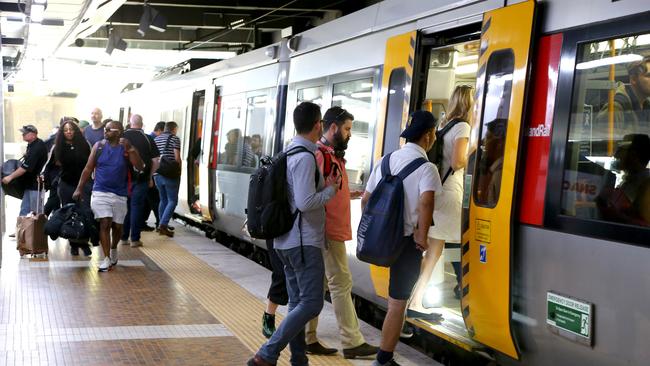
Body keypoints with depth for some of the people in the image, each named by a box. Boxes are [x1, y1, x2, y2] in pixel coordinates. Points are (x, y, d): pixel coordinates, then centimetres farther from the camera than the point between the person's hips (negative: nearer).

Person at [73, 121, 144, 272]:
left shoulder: (126, 148, -4)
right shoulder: (99, 146, 1)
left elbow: (140, 167, -17)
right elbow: (88, 169, 5)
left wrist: (130, 149, -27)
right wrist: (79, 188, 1)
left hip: (120, 194, 1)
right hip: (100, 192, 0)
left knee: (117, 226, 12)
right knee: (105, 224, -10)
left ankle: (113, 249, 39)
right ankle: (106, 259, -6)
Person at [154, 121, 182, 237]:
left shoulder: (156, 139, 14)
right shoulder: (175, 139, -4)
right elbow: (177, 157, -10)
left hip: (157, 174, 6)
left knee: (163, 200, 16)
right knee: (172, 200, -3)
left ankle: (162, 225, 17)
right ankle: (163, 225, -15)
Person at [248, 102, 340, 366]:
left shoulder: (289, 153, 12)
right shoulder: (305, 157, -17)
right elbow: (305, 203, -23)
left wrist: (323, 185, 13)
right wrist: (331, 190, -9)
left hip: (288, 240, 10)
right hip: (304, 241, -10)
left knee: (298, 302, 13)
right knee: (311, 303, -9)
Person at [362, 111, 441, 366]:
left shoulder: (385, 160, 7)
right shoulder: (426, 168, -12)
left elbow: (365, 199, 8)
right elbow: (426, 203, -29)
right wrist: (422, 236, -18)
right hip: (407, 240, -6)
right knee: (398, 302, 3)